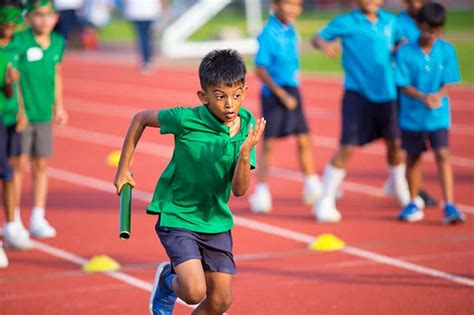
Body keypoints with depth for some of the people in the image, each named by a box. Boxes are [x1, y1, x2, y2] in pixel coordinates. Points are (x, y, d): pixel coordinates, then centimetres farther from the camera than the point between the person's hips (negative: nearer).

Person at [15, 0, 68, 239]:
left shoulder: (58, 43, 5)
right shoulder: (19, 41, -13)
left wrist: (59, 107, 20)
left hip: (44, 114, 5)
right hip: (21, 114, -5)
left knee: (41, 165, 10)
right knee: (20, 164, -1)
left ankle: (37, 219, 20)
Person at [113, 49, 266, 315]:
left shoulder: (248, 125, -10)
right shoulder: (186, 119, -20)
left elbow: (239, 190, -12)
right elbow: (140, 118, -2)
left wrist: (245, 154, -30)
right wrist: (123, 169, 0)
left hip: (216, 221, 4)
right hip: (176, 216, -4)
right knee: (195, 292, -20)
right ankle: (168, 281, 17)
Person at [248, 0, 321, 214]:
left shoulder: (291, 31, 5)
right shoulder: (268, 34, -15)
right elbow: (261, 70, -18)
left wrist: (292, 93, 15)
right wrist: (281, 94, -21)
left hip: (292, 92, 7)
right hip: (274, 93, -7)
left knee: (304, 140, 9)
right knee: (269, 143, -3)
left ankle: (312, 188, 20)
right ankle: (261, 192, 3)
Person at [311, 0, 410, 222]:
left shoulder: (390, 22, 7)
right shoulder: (346, 23, -6)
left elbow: (400, 43, 22)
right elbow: (318, 38, -7)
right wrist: (324, 44, -28)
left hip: (386, 93, 5)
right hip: (357, 94, -5)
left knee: (394, 143, 15)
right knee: (347, 148, -10)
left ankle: (403, 194, 38)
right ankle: (325, 202, 1)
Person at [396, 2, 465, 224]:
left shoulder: (446, 50, -4)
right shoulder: (405, 52, -9)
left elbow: (449, 82, -2)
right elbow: (404, 85, -9)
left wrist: (438, 95, -23)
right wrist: (422, 97, -25)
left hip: (438, 115, 0)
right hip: (412, 114, 0)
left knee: (442, 154, -13)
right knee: (413, 157, 12)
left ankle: (449, 206, -12)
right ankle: (414, 203, 28)